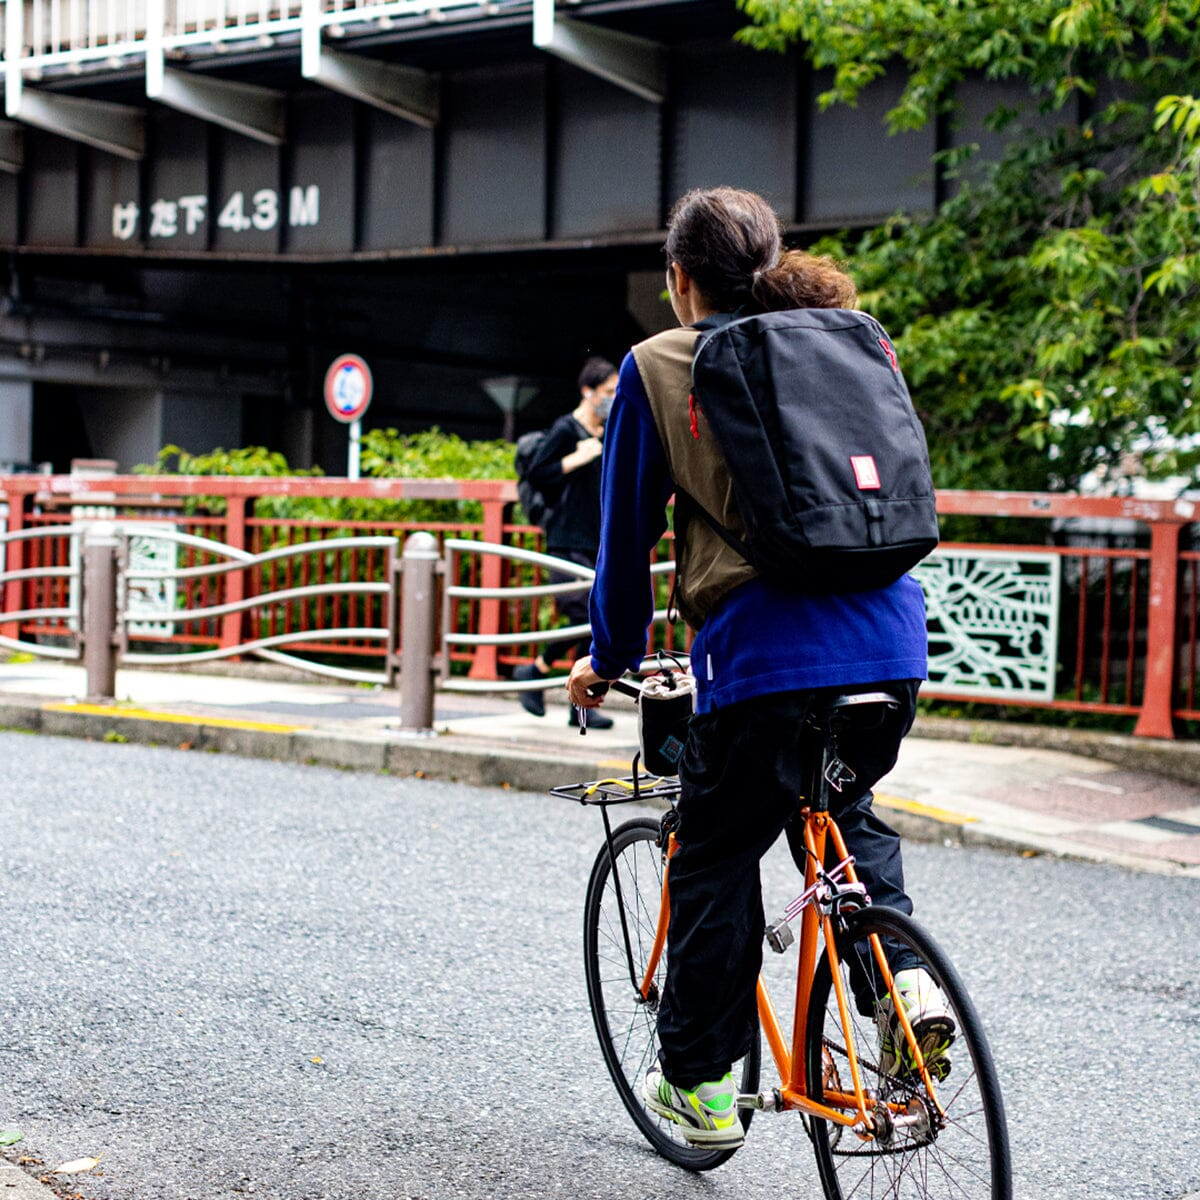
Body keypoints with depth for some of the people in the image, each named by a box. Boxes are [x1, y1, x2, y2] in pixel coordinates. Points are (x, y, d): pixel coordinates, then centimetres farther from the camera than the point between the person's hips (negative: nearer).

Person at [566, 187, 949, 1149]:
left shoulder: (657, 368, 7)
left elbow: (628, 530, 10)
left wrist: (609, 659, 22)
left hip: (762, 649, -4)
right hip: (892, 640, 5)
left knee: (716, 861, 12)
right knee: (844, 807, 30)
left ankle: (699, 1084, 22)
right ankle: (905, 978, 10)